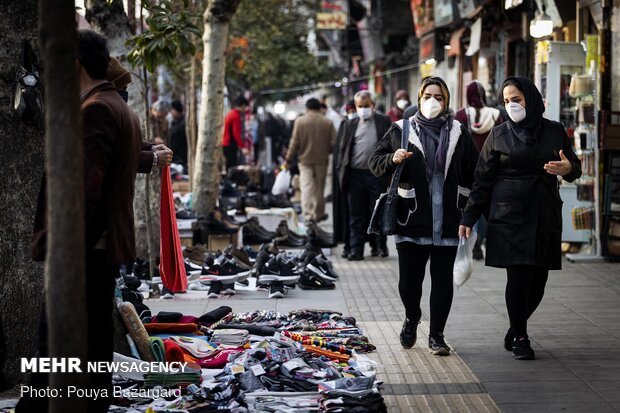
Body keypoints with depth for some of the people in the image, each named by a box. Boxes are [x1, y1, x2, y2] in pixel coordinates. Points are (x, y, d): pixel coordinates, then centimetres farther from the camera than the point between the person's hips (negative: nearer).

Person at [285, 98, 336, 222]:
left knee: (307, 188, -3)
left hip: (305, 160, -2)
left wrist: (289, 159, 3)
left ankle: (308, 215, -13)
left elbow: (295, 142, -7)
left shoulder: (300, 121, -7)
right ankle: (318, 214, 20)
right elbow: (333, 142, -3)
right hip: (322, 160, 2)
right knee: (319, 188, 13)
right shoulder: (328, 123, -3)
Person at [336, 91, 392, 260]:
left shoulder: (384, 122, 5)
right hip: (355, 174, 2)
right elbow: (343, 148, 13)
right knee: (356, 214, 3)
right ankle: (356, 250, 6)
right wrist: (341, 170, 4)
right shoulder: (350, 125, 12)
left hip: (376, 175, -2)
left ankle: (379, 246, 15)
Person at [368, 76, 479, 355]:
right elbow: (374, 163, 7)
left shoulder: (459, 133, 10)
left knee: (443, 279, 2)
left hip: (448, 220, 1)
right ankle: (411, 318, 30)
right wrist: (393, 159, -14)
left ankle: (436, 335, 11)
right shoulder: (401, 130, 6)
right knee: (409, 278, 0)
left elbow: (474, 173, 12)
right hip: (412, 218, -1)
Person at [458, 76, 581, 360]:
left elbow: (575, 166, 14)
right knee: (518, 276, -8)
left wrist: (569, 169, -11)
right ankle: (520, 338, 5)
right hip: (510, 216, -2)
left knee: (538, 279, 1)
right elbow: (483, 179, 4)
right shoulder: (499, 135, 4)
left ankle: (516, 329, 22)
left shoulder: (554, 132, 9)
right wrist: (469, 218, -1)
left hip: (545, 217, 2)